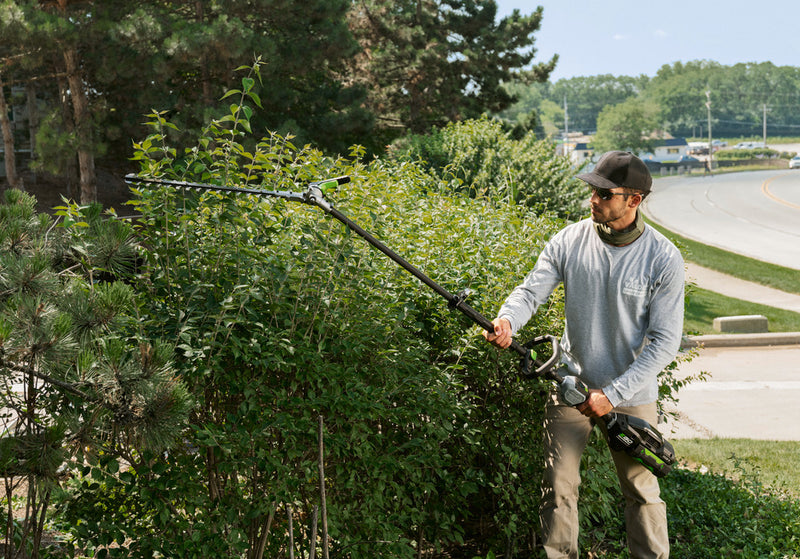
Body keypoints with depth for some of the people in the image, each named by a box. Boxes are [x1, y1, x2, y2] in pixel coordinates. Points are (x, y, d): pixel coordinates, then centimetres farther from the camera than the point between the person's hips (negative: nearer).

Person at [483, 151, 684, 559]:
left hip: (631, 394, -2)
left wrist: (613, 394, -19)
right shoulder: (570, 242, -6)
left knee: (642, 489, 8)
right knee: (558, 486, 6)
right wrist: (508, 319, -32)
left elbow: (665, 342, -14)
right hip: (571, 386, 2)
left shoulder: (663, 259, -14)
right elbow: (532, 290, -7)